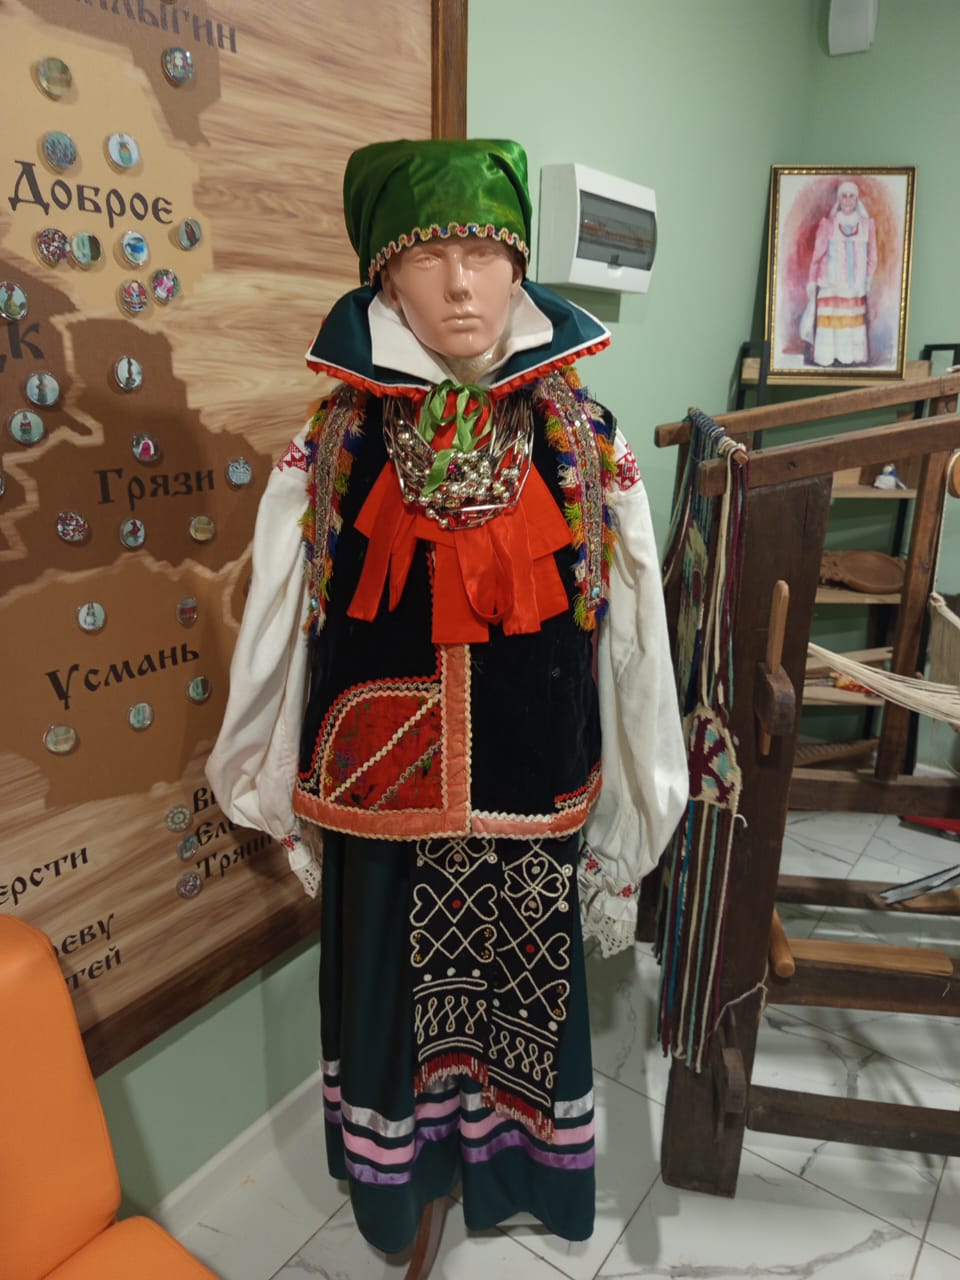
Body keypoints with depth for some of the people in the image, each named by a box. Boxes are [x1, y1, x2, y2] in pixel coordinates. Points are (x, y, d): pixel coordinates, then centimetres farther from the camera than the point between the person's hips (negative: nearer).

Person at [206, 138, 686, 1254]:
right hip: (380, 792, 0)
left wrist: (634, 799, 4)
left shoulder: (584, 443, -6)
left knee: (526, 988, 20)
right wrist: (268, 785, 9)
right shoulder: (332, 450, -7)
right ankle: (396, 1176, 51)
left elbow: (631, 638, -1)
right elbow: (275, 633, 1)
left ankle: (517, 1165, 51)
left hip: (534, 791, 1)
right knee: (388, 990, 20)